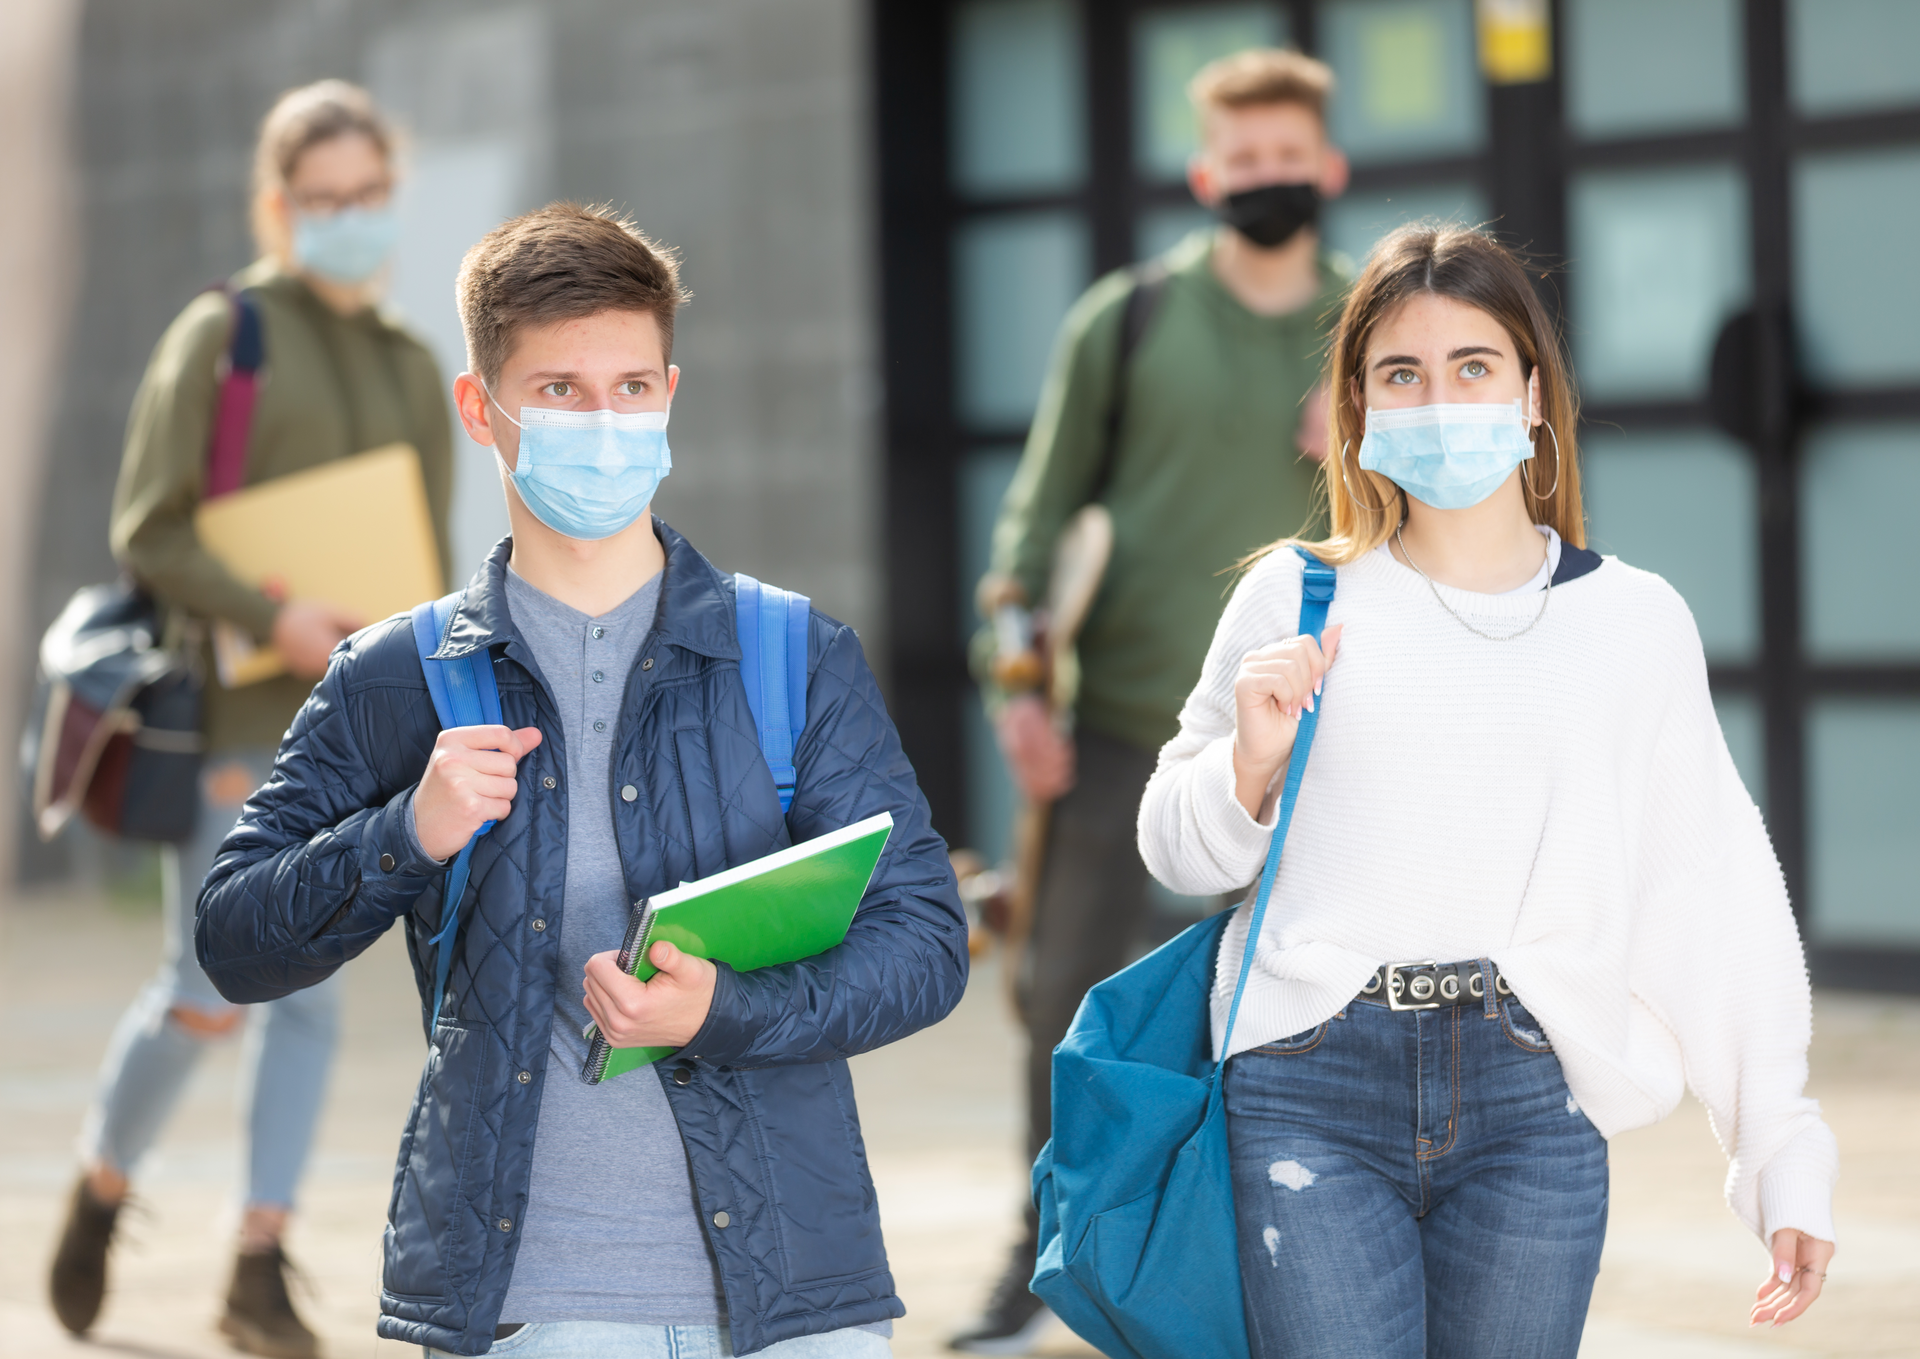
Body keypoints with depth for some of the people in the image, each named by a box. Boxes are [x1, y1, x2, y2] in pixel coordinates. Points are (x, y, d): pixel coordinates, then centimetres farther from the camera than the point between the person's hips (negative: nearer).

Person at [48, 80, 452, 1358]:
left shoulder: (412, 369, 12)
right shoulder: (219, 338, -4)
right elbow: (146, 532, -9)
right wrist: (275, 618, -21)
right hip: (226, 714, -4)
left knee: (307, 990, -1)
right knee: (205, 997, -6)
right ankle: (102, 1191, 20)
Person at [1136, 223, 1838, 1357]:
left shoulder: (1633, 623, 9)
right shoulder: (1296, 602, 8)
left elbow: (1717, 903, 10)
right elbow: (1179, 852, 16)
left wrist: (1786, 1157, 6)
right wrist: (1250, 767, -6)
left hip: (1531, 1101, 1)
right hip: (1313, 1095, -1)